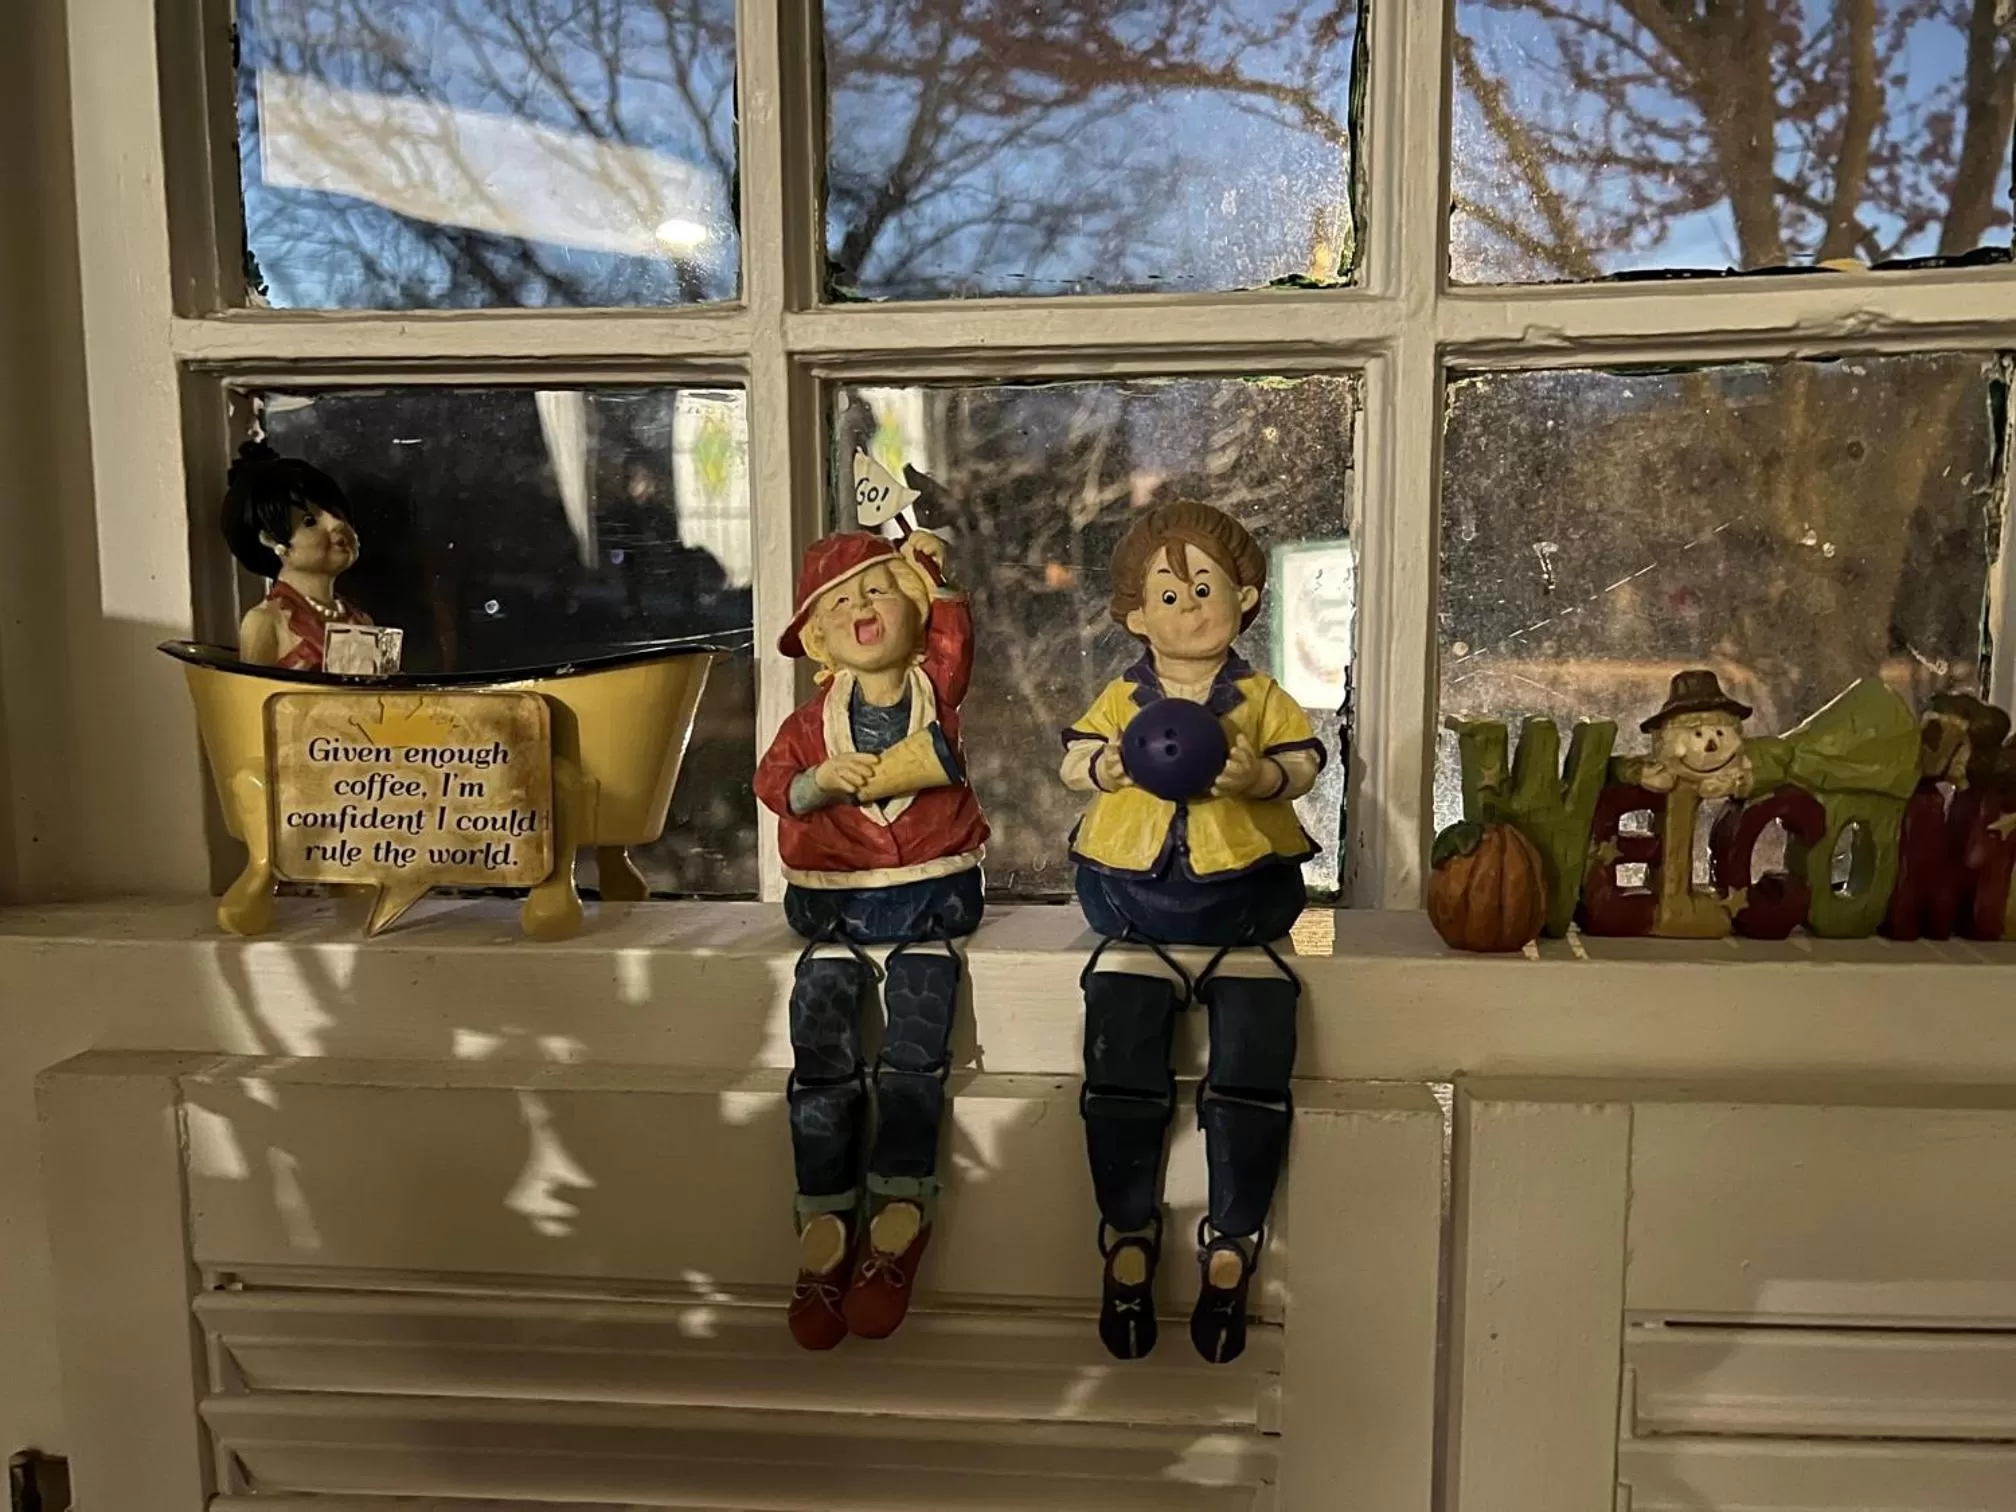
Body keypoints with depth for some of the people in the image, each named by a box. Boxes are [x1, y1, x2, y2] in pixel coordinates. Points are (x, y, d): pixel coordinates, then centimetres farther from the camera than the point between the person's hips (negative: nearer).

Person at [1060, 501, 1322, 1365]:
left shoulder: (1262, 699, 6)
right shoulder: (1122, 698, 8)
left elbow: (1303, 764, -5)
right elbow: (1073, 761, -1)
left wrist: (1256, 775, -25)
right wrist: (1115, 764, -22)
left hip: (1241, 898, 0)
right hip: (1136, 907, 1)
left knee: (1252, 1068, -10)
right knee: (1119, 1065, -9)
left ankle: (1231, 1249, 4)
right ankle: (1128, 1238, 7)